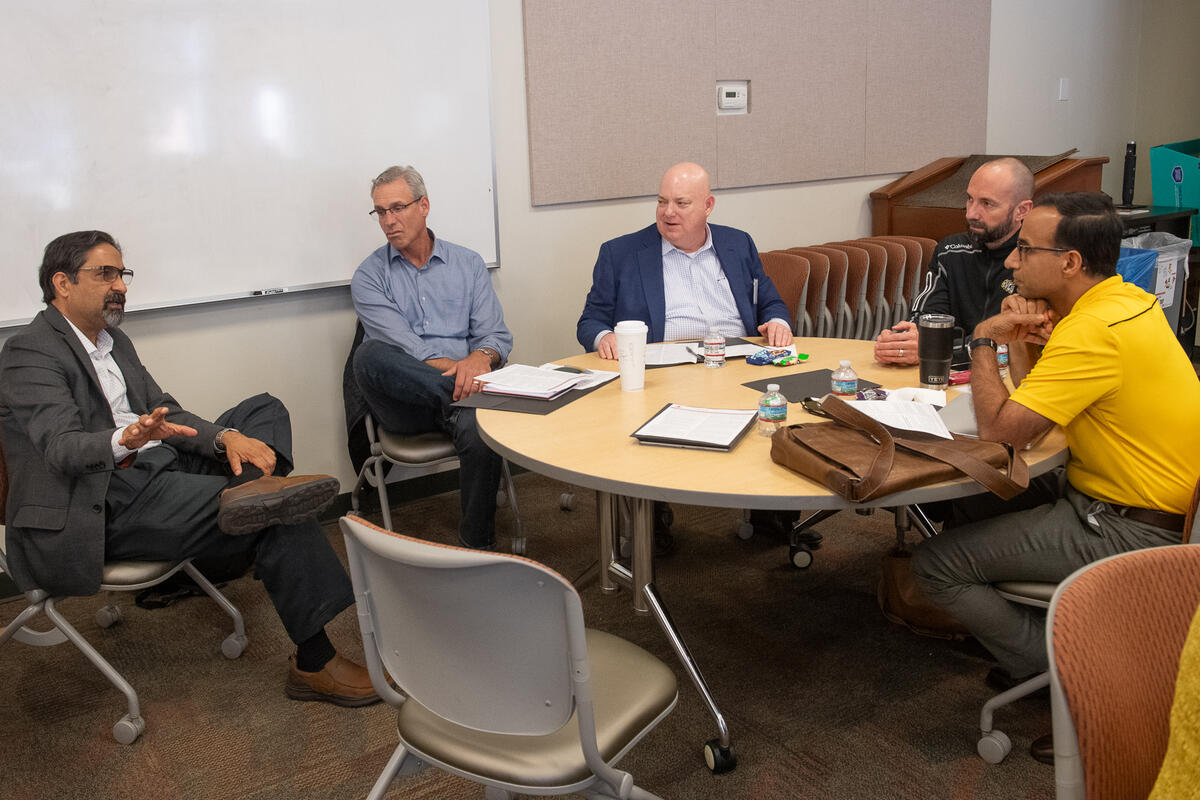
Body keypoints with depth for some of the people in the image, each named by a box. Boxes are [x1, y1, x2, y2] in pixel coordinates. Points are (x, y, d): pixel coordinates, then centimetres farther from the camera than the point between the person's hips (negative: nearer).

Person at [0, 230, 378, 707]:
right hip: (105, 508, -9)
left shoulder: (115, 341, 20)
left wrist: (226, 437, -10)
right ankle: (315, 664, -15)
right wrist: (127, 440, -43)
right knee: (281, 520, -20)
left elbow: (166, 414, 12)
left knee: (265, 411, 5)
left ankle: (252, 488, -28)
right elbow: (61, 449, -21)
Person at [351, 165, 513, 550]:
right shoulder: (370, 276, 8)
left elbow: (497, 336, 7)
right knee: (370, 354, -33)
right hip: (402, 401, -1)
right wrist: (458, 371, -21)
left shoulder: (468, 264, 15)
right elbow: (404, 351, -6)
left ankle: (477, 546, -17)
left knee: (478, 429, -34)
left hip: (459, 381, 1)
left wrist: (480, 358, -17)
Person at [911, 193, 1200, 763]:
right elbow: (1036, 396, 13)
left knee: (936, 564, -11)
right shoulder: (1129, 300, 6)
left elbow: (1000, 429, -23)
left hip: (1128, 532, -10)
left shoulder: (1093, 332, -26)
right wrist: (1020, 344, -6)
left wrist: (984, 340, -13)